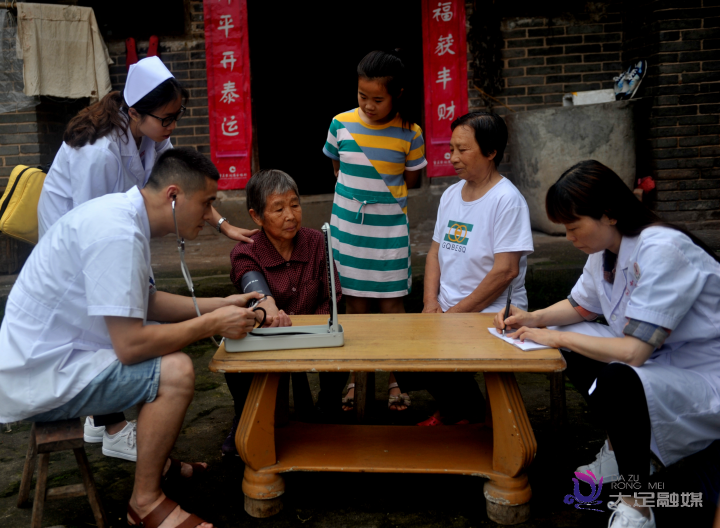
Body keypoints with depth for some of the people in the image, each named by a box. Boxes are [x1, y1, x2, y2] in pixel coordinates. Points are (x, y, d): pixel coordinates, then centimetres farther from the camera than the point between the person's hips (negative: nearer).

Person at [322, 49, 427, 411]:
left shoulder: (409, 133, -7)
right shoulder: (341, 124, -3)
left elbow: (410, 179, 6)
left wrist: (380, 193, -2)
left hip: (389, 229, -1)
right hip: (348, 228, 1)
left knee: (391, 303, 4)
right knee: (355, 303, 9)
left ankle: (396, 379, 19)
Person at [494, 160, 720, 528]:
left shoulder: (661, 250, -27)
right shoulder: (605, 249, -1)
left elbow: (633, 351, -32)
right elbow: (579, 305, 16)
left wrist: (557, 337, -21)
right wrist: (533, 318, -2)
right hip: (659, 359, 9)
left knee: (616, 382, -34)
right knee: (574, 350, 7)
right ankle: (616, 452, 16)